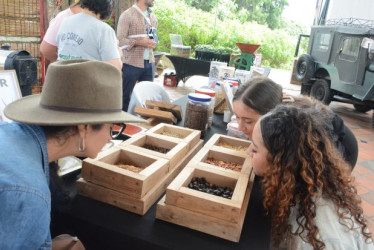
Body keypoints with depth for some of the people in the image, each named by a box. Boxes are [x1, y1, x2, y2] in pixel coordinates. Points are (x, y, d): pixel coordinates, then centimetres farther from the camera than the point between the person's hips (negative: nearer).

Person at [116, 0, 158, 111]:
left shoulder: (152, 17, 15)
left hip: (149, 63, 6)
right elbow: (120, 40, -10)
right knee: (125, 96, 4)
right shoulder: (127, 15, -6)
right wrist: (139, 42, -22)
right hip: (132, 63, -6)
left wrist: (154, 43, -1)